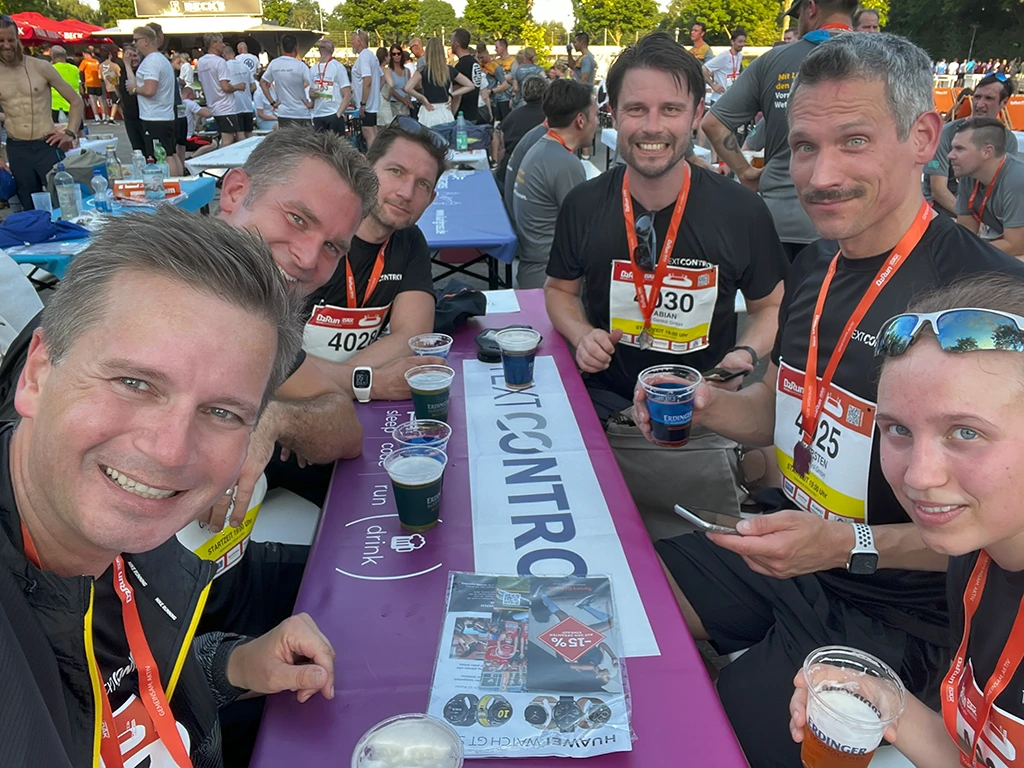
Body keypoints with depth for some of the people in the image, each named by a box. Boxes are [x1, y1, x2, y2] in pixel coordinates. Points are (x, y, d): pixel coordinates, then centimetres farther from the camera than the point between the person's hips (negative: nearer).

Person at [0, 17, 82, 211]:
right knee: (30, 208, 11)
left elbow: (76, 101, 4)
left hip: (47, 146, -2)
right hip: (16, 150, 3)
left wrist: (70, 133, -7)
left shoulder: (41, 67, -3)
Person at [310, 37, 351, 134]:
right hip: (317, 115, 5)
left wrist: (338, 113, -14)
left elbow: (347, 95, -5)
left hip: (334, 115, -5)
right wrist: (311, 94, -1)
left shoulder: (338, 67, 0)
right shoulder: (312, 69, 14)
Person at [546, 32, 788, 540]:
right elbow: (560, 289, 12)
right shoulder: (583, 206, -5)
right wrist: (581, 336, -9)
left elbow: (769, 306, 6)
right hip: (602, 417, 1)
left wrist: (746, 354, -15)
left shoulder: (741, 212, -9)